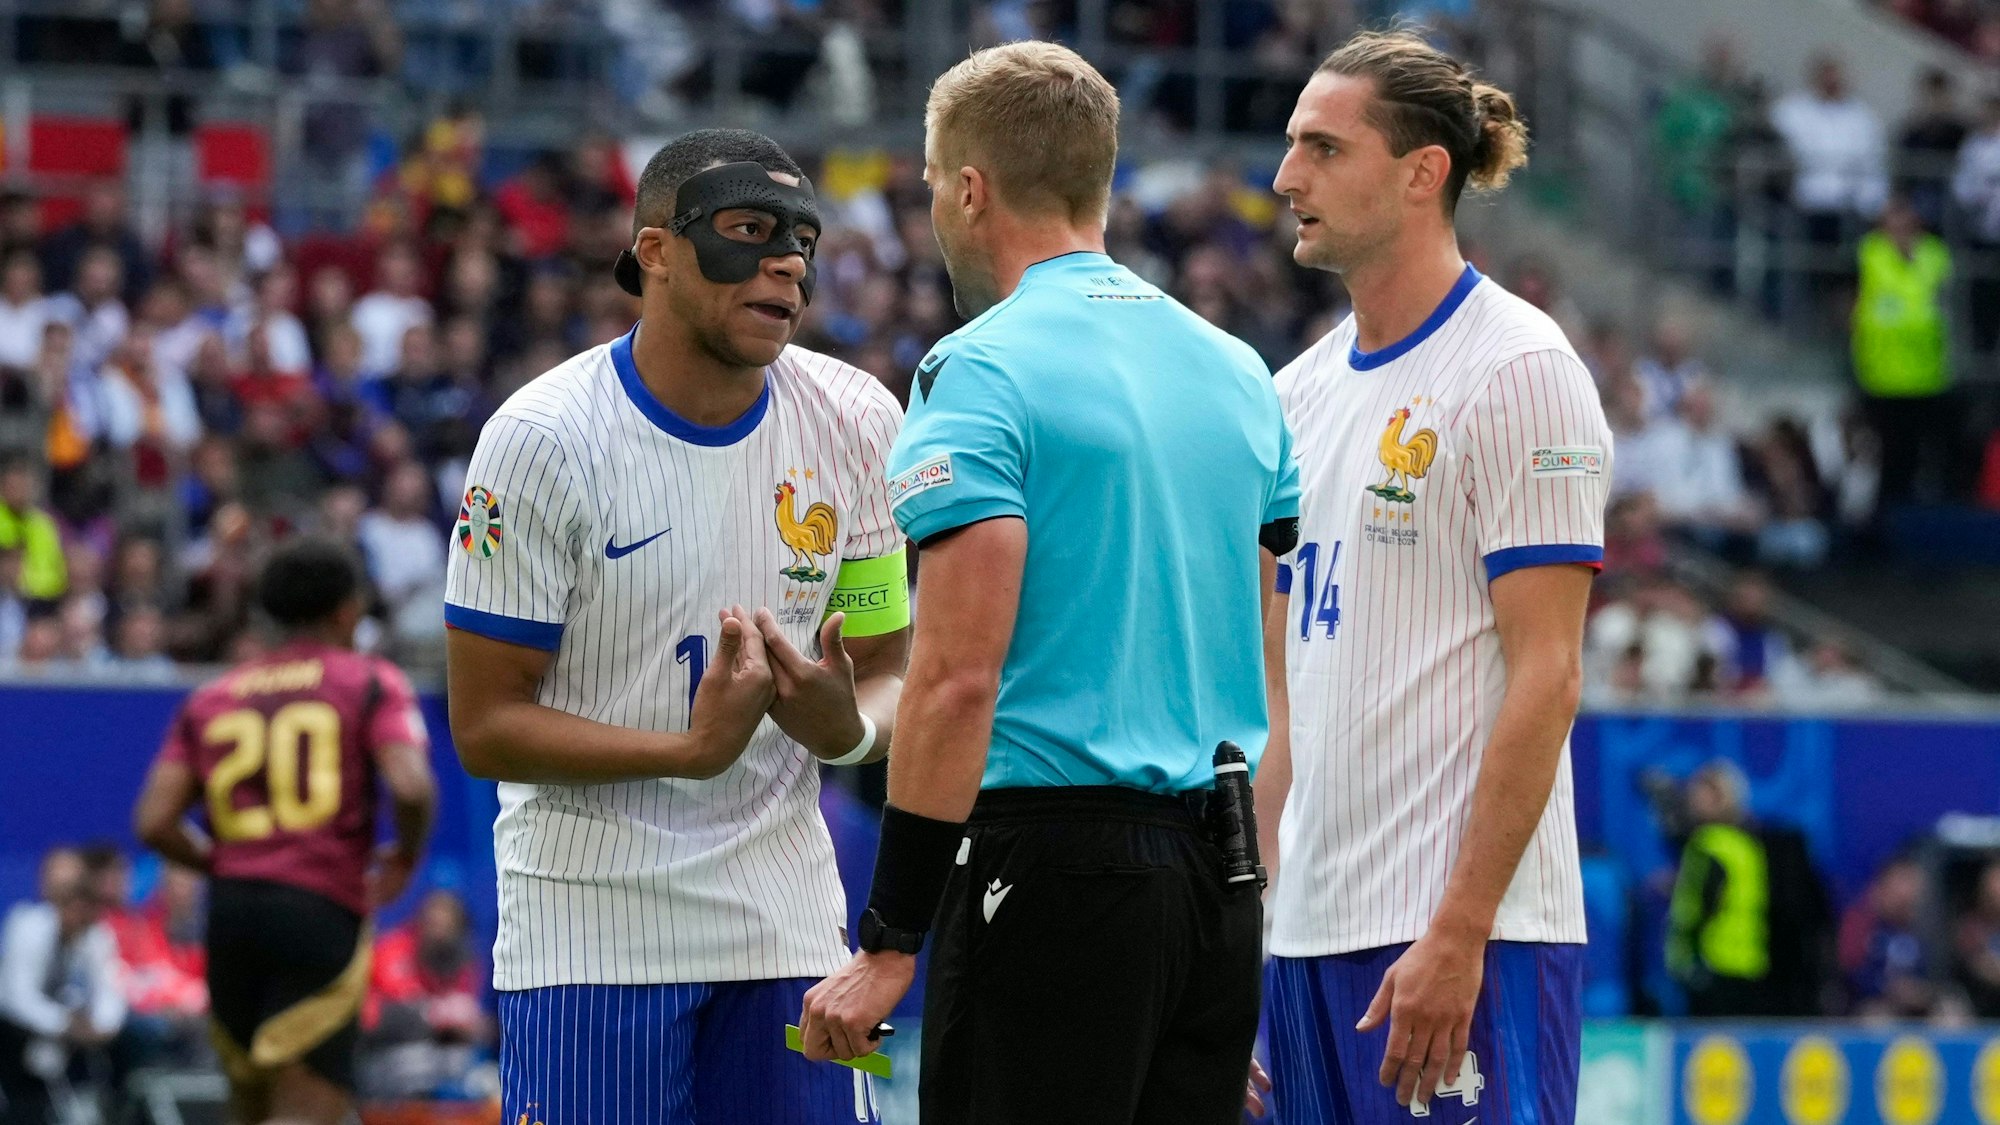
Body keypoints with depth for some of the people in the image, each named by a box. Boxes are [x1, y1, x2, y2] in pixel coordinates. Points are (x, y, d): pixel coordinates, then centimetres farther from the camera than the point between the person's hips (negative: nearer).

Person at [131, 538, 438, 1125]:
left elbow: (154, 823, 7)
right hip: (322, 906, -5)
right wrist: (405, 857, 8)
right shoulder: (371, 682, 4)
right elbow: (410, 786, -12)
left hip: (230, 902, 5)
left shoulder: (211, 697, 16)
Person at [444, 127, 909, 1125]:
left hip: (785, 919, 4)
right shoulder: (543, 438, -12)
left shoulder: (855, 423, 1)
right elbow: (484, 725, -12)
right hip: (591, 924, -4)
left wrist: (849, 728, -16)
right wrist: (691, 749, -26)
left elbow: (890, 671, 9)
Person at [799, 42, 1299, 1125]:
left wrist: (887, 946, -14)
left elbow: (960, 677, -16)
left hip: (1052, 867, -7)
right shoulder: (1237, 369, 14)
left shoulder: (983, 372, -9)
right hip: (1223, 877, 7)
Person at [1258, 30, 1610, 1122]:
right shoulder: (1302, 389, 16)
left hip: (1464, 932, -7)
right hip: (1312, 932, 7)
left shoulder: (1518, 368, -7)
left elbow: (1545, 674, -13)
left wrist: (1457, 936, -18)